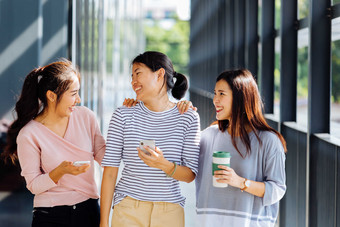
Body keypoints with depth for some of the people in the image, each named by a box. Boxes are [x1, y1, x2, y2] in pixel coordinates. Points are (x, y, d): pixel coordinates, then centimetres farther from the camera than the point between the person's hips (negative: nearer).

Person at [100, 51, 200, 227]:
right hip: (128, 210, 0)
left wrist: (164, 165, -21)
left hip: (170, 212, 0)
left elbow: (190, 175, -1)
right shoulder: (123, 115, 1)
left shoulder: (188, 118, 1)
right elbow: (110, 171, 0)